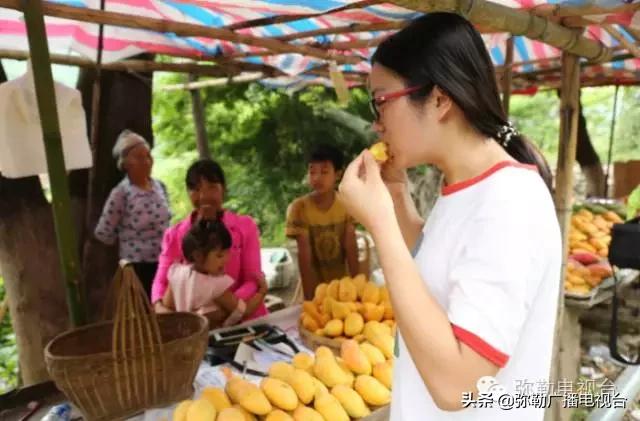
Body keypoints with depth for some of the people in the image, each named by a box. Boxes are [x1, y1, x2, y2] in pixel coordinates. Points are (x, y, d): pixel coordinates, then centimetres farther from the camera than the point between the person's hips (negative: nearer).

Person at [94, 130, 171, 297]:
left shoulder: (160, 186, 5)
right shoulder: (120, 193, -14)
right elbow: (102, 233, -8)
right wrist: (128, 239, 5)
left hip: (164, 263, 5)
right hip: (138, 267, -5)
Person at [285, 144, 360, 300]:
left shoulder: (346, 204, -8)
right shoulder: (299, 208, -16)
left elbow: (351, 248, -8)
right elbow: (304, 257, -18)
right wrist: (309, 298, -19)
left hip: (342, 284, 2)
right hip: (315, 287, -2)